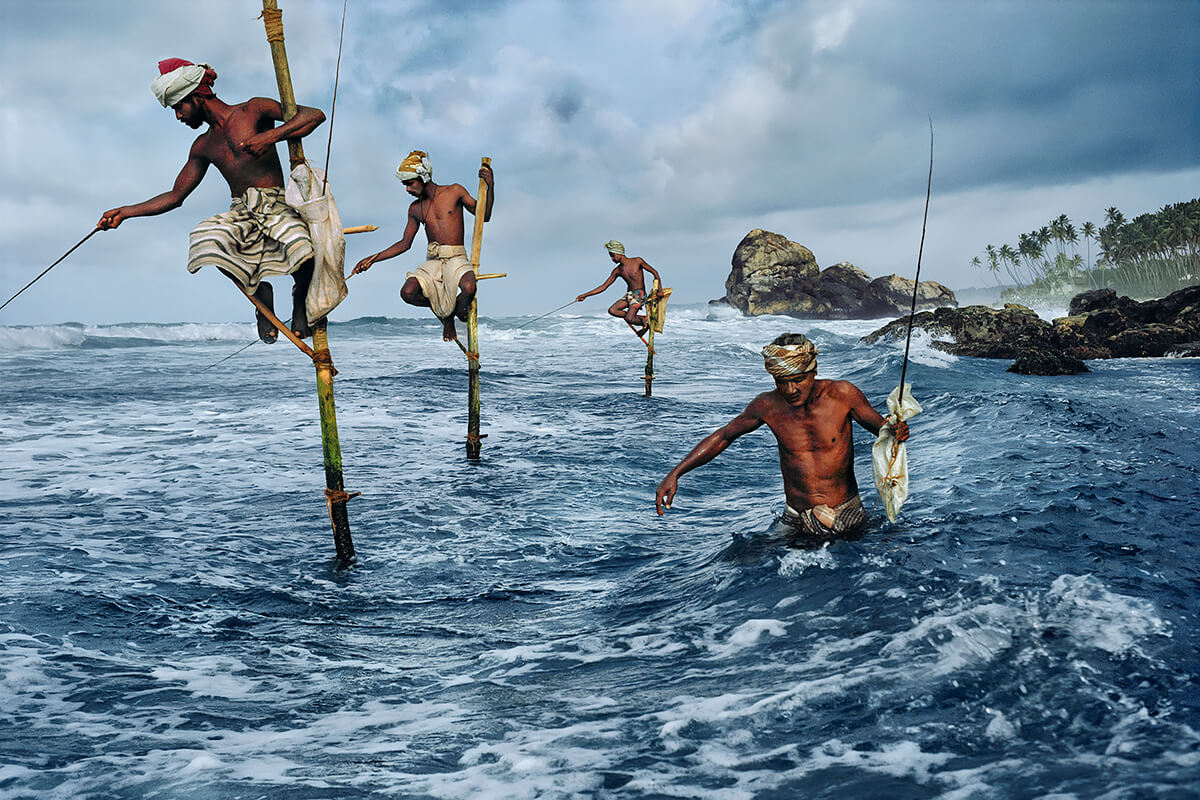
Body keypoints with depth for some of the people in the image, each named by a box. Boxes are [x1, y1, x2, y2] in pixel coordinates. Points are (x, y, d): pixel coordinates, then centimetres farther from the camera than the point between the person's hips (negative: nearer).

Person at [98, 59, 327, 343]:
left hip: (276, 206, -5)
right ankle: (258, 291, -4)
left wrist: (271, 135, -19)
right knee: (206, 241, -31)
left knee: (303, 248, -39)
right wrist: (124, 212, 20)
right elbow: (174, 197, 27)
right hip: (240, 213, 5)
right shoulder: (203, 146, 21)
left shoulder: (253, 110, 4)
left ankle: (300, 298, -4)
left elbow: (315, 115, -6)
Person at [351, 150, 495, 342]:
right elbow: (404, 244, 20)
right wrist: (372, 259, 14)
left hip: (456, 258, -3)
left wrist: (490, 186, -9)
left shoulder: (454, 192, 3)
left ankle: (458, 309, 3)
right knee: (408, 292, -26)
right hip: (432, 261, 4)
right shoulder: (415, 209, 14)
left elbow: (484, 216, 5)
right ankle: (443, 313, 5)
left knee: (468, 288, -37)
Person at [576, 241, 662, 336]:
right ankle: (642, 318, -8)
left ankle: (643, 321, 8)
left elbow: (654, 272, 1)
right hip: (628, 295, 6)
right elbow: (603, 287, 10)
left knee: (628, 319, -26)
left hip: (639, 295, -6)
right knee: (612, 310, -19)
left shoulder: (637, 261, -6)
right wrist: (585, 295, 4)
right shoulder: (617, 271, 8)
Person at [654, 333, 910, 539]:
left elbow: (880, 427, -1)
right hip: (798, 522, 2)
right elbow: (723, 436, 6)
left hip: (847, 517, -2)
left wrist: (896, 432, -28)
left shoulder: (842, 394, -12)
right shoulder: (768, 406, -7)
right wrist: (675, 473, 0)